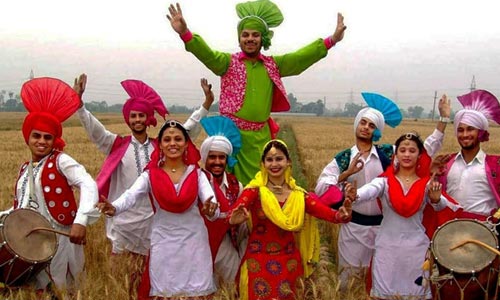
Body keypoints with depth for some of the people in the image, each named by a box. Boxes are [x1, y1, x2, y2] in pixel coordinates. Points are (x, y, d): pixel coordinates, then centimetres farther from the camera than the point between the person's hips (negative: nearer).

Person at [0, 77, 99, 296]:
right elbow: (21, 206, 18)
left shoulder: (61, 161, -8)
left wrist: (80, 220, -36)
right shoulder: (25, 169, 12)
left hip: (59, 239, -6)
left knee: (61, 292, 5)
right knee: (36, 292, 11)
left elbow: (88, 185, -23)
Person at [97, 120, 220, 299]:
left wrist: (211, 210, -41)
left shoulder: (196, 174, -1)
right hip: (163, 242, 0)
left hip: (194, 242, 0)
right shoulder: (151, 175, -2)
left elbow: (210, 198, -17)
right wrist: (114, 208, -40)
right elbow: (131, 195, -18)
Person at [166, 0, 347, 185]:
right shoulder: (228, 62, 3)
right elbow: (205, 53, -13)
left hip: (260, 136, 3)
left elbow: (300, 57, 5)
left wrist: (331, 40, -6)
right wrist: (185, 33, -32)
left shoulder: (273, 65, 13)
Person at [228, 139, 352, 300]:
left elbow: (323, 210, -13)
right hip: (258, 261, -3)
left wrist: (340, 216, -34)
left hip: (289, 261, 3)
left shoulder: (298, 194, 1)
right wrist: (234, 219, -47)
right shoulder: (254, 190, -8)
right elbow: (235, 211, -24)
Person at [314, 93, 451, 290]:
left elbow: (426, 150, -5)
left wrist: (443, 119, -11)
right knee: (349, 276, 11)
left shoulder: (388, 153, -2)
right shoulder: (343, 158, -1)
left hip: (384, 226, 0)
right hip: (354, 227, 0)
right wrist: (347, 173, -23)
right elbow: (320, 188, -11)